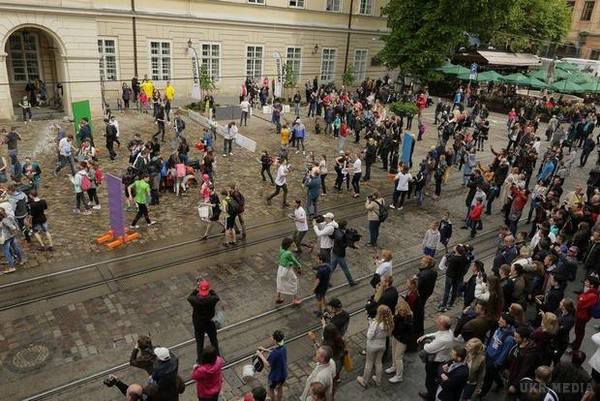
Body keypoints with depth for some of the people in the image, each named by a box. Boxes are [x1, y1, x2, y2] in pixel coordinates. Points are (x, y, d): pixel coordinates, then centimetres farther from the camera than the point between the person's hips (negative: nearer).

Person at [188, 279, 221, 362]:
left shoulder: (195, 301, -32)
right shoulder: (212, 300, -33)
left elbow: (189, 297, -8)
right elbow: (216, 297, -8)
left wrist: (197, 289, -6)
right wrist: (210, 289, -5)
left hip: (198, 325, 0)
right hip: (210, 324, 0)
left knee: (199, 343, 23)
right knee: (214, 341, 26)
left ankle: (200, 360, 41)